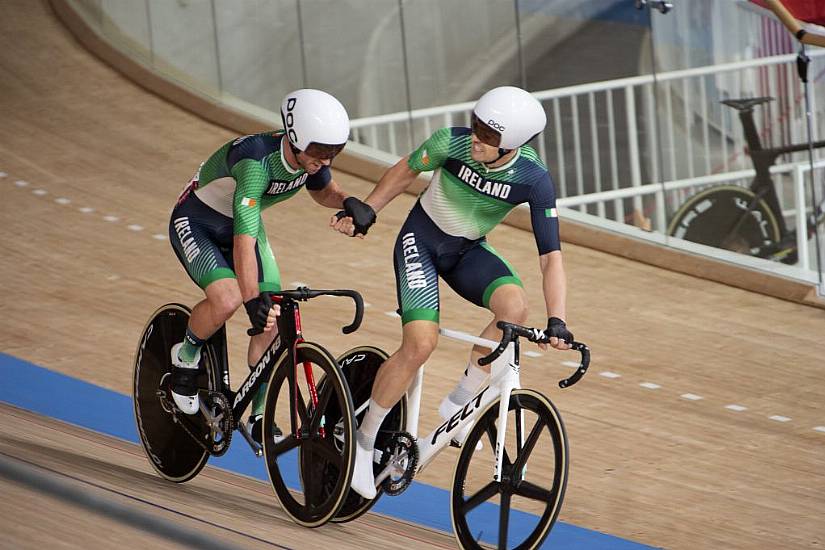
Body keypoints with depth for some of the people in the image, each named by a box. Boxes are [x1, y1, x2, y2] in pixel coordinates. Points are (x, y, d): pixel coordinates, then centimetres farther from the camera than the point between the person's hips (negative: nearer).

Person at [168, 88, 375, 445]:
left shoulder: (310, 156, -18)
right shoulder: (256, 161, -40)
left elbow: (322, 191, 7)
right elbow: (244, 239, -46)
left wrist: (346, 201, -17)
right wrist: (254, 299, -56)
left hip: (240, 224, 7)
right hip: (196, 223, -7)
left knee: (273, 324, -7)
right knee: (227, 299, -32)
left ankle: (258, 416, 8)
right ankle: (186, 357, -1)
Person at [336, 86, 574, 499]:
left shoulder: (534, 180, -24)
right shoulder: (452, 143, -26)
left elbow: (551, 257, -22)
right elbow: (405, 172, -3)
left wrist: (557, 321, -32)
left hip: (468, 251, 2)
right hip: (421, 240, -2)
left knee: (514, 305, -28)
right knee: (421, 343, -21)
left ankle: (458, 403, -8)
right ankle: (363, 441, -3)